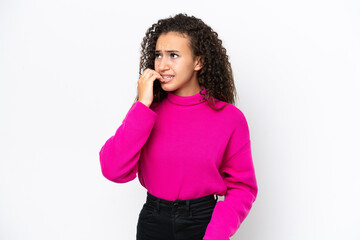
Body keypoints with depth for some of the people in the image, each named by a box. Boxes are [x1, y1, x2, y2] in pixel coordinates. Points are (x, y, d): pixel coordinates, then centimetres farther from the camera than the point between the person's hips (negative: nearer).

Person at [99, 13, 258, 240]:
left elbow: (242, 186, -4)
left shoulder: (229, 117, -10)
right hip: (152, 221, 2)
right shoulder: (147, 110, -5)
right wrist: (143, 106, -19)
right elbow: (114, 171, -16)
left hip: (203, 222, -1)